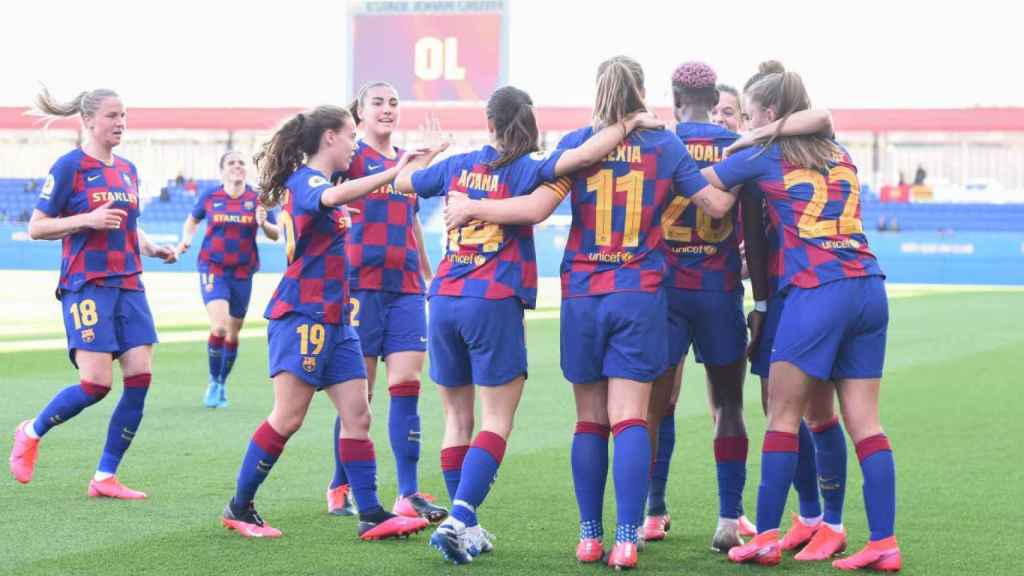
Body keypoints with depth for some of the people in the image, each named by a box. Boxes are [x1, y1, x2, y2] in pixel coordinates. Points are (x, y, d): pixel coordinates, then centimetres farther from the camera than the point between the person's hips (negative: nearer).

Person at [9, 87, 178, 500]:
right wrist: (87, 219, -18)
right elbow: (36, 227, -5)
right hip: (87, 286, -7)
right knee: (96, 383, -13)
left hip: (128, 286, 7)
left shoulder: (127, 170, 13)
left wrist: (153, 249, 8)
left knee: (140, 380, -4)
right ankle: (31, 433, 14)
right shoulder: (69, 167, -6)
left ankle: (105, 477, 5)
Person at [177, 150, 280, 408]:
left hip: (242, 272, 2)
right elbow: (192, 220, 18)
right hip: (213, 268, -2)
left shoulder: (257, 199, -1)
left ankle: (222, 384, 30)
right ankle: (213, 382, 0)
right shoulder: (209, 197, -1)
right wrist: (185, 241, 1)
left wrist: (263, 224, -18)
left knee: (233, 332, 10)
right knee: (219, 327, -19)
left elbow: (275, 235, 2)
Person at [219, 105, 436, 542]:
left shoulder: (313, 181, 18)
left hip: (334, 318, 10)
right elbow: (335, 196, -36)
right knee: (288, 418, -7)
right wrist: (393, 173, -43)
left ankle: (371, 515, 2)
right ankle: (238, 508, 5)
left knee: (357, 415, 2)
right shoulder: (304, 179, -12)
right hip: (301, 314, -10)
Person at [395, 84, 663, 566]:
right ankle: (459, 519, -17)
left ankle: (465, 527, 15)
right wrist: (629, 123, -8)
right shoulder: (526, 170, -5)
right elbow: (583, 154, -21)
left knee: (457, 418, 13)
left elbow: (403, 182, 27)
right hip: (494, 304, -5)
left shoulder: (456, 166, 9)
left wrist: (422, 153, 46)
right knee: (497, 421, -1)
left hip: (444, 300, 5)